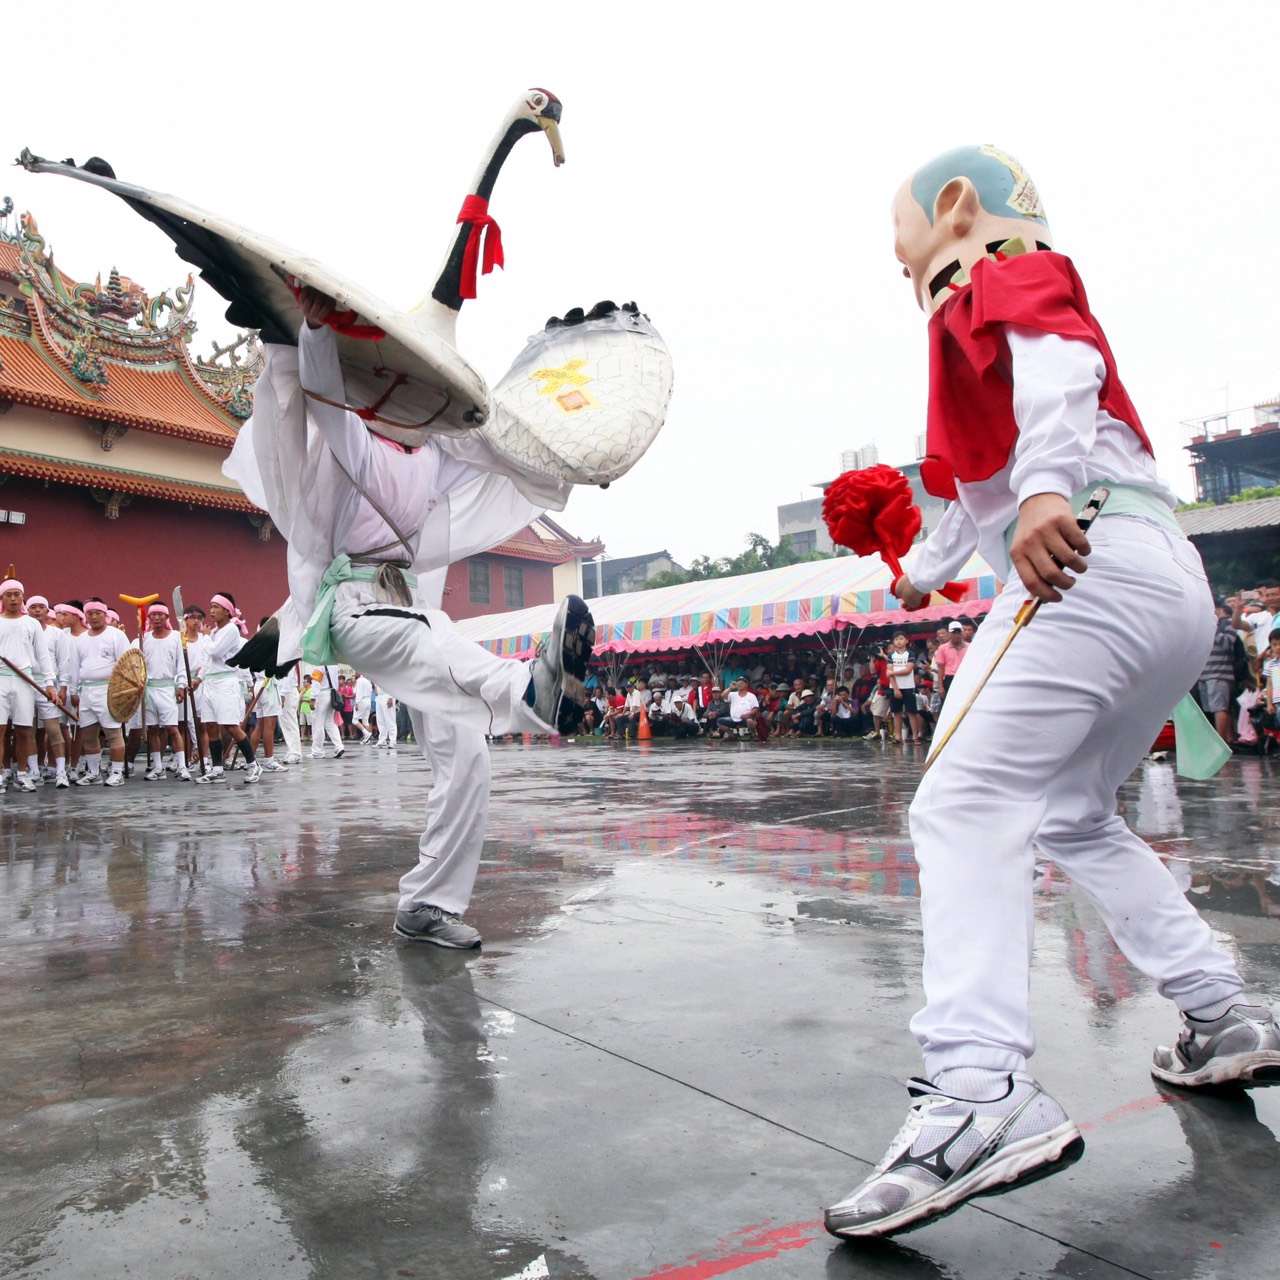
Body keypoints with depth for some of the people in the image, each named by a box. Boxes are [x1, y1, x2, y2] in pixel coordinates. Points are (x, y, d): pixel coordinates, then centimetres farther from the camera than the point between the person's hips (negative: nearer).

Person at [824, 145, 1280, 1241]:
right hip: (1174, 590, 10)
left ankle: (981, 1094, -29)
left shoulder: (1000, 278, 7)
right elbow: (976, 482, 43)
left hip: (1095, 565, -10)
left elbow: (1060, 367, -17)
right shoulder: (1009, 306, 35)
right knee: (1071, 816, 20)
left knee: (965, 803, -20)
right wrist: (924, 574, 53)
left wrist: (1045, 488, -35)